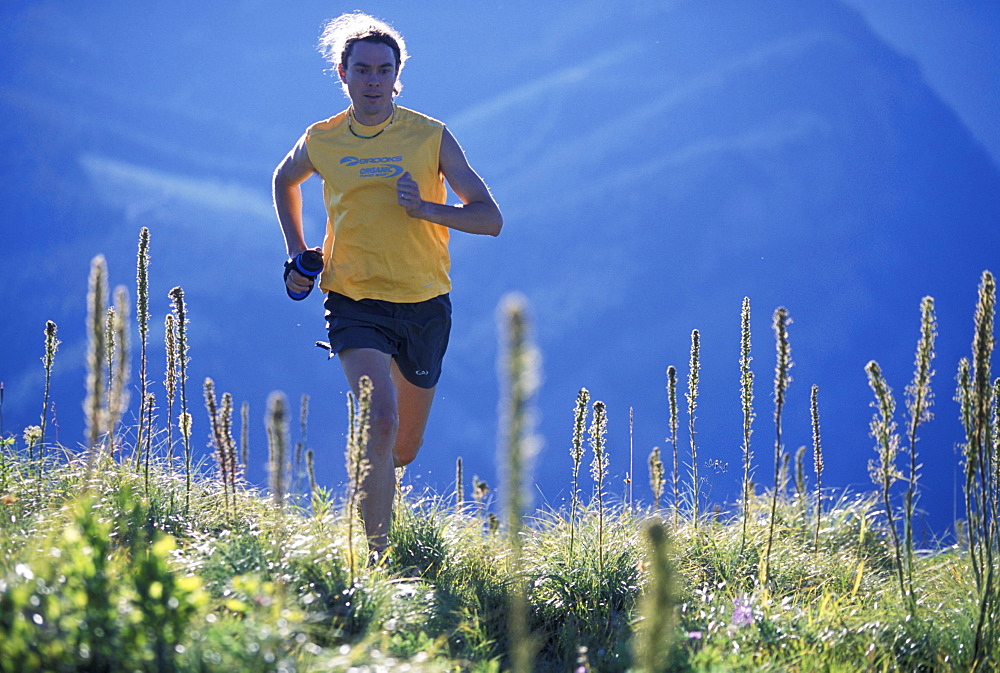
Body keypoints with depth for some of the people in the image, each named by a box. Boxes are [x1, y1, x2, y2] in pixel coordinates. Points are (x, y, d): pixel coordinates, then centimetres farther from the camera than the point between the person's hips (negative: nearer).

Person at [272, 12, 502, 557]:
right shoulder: (320, 142, 1)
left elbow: (490, 219, -6)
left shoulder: (431, 137, -4)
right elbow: (285, 180, 25)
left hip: (425, 304, 1)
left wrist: (427, 209, -22)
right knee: (380, 421, -25)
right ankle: (374, 557, -22)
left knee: (404, 449, 15)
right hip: (354, 301, -1)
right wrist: (296, 253, 14)